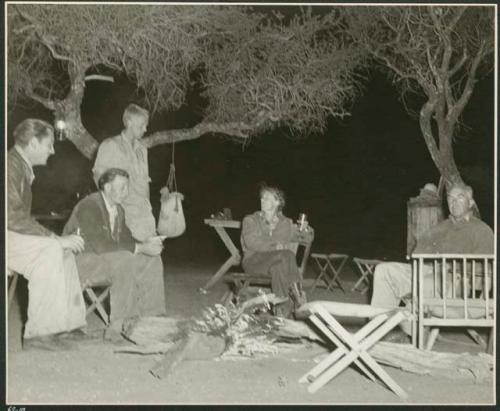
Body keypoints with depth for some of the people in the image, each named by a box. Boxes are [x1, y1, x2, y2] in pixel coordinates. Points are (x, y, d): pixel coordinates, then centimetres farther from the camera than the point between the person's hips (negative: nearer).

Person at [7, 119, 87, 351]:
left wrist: (59, 239, 3)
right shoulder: (11, 165, -15)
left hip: (13, 235, 10)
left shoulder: (22, 166, 15)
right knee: (50, 250, -25)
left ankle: (66, 322, 3)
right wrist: (56, 238, -24)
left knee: (63, 252, 3)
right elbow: (13, 216, -25)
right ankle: (39, 332, -24)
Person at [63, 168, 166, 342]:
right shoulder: (89, 206, -19)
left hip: (103, 258, 9)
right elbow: (100, 245, -29)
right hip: (79, 260, -9)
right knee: (124, 260, -34)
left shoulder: (118, 210, 10)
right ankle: (116, 326, -31)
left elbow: (126, 240, 10)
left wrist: (146, 244, -13)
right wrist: (139, 248, -27)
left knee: (152, 260, -5)